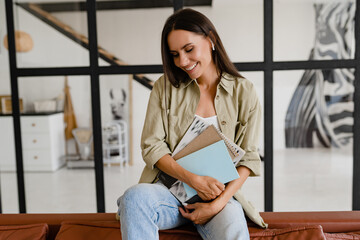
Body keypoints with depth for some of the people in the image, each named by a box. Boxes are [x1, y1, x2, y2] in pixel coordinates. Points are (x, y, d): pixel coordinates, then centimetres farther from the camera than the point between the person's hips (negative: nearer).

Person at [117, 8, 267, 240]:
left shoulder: (243, 92, 3)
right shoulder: (165, 87, 6)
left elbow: (248, 157, 1)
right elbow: (152, 147, 0)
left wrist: (218, 204, -12)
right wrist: (194, 179, -14)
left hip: (221, 192, -1)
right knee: (134, 197, -31)